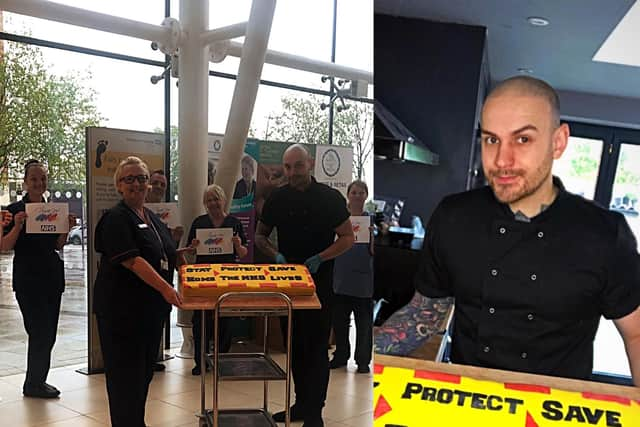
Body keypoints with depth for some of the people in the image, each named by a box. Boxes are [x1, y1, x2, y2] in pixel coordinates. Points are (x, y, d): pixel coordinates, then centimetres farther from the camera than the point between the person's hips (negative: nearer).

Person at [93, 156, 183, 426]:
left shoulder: (154, 219, 13)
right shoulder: (116, 218, -11)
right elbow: (131, 259, -23)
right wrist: (165, 287, -31)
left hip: (152, 307, 8)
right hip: (122, 309, -8)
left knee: (145, 371, 16)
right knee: (125, 373, -1)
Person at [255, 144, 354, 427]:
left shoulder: (330, 198, -7)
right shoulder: (277, 198, 4)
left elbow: (347, 238, -5)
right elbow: (260, 235, 13)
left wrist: (320, 258, -19)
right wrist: (276, 255, -6)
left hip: (319, 282, -4)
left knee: (316, 348, -1)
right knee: (295, 346, 13)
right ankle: (301, 404, 26)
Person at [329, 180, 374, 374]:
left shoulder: (371, 219, 0)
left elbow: (374, 251, -4)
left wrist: (371, 235, -20)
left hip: (363, 279, -2)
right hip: (341, 276, 2)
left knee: (364, 321, 5)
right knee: (339, 320, 11)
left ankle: (363, 360, 17)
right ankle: (341, 356, 27)